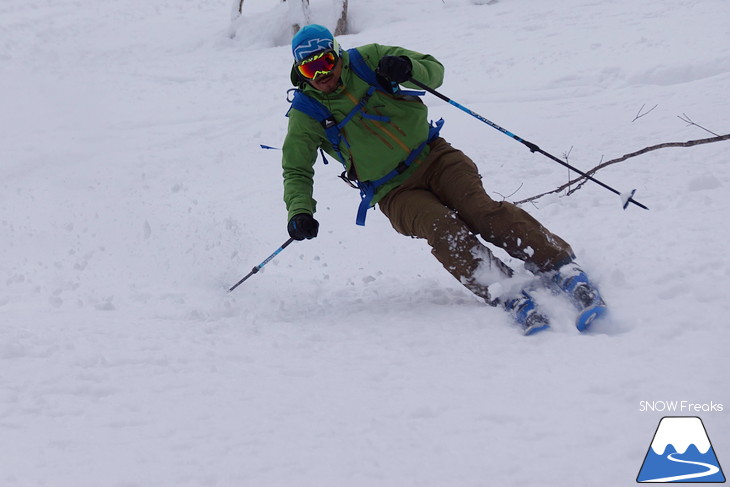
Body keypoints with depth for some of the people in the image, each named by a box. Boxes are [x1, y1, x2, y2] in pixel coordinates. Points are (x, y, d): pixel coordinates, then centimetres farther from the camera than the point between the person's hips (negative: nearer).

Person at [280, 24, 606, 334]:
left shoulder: (366, 60, 0)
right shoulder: (307, 113, -2)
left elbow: (435, 71, 3)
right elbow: (297, 172, 5)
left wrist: (408, 68, -20)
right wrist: (300, 211, -15)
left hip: (432, 156, 1)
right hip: (396, 192, -1)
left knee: (481, 210, -25)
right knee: (441, 228, -30)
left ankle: (563, 270, -32)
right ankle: (512, 298, -41)